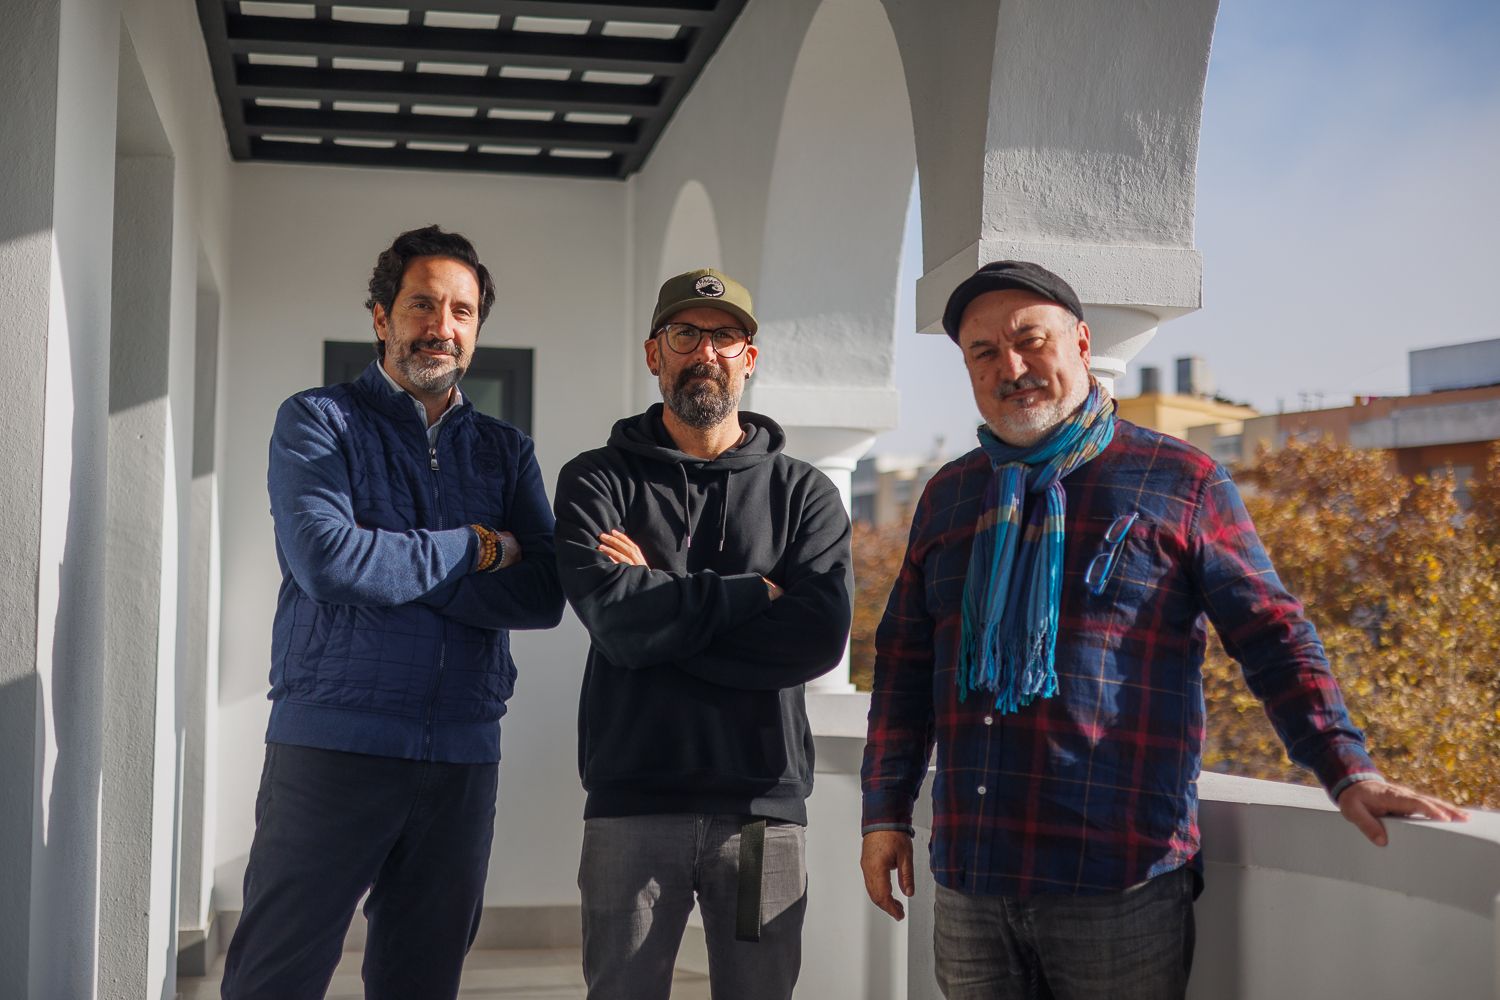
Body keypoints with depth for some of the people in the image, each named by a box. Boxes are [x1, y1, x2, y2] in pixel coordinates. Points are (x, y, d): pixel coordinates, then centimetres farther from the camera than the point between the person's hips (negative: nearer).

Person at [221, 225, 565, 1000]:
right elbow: (325, 558, -15)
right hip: (331, 746, -4)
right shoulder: (318, 421, 3)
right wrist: (475, 550, -7)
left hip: (462, 758, 4)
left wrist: (393, 571, -11)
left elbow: (543, 595, -1)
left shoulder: (505, 450, 13)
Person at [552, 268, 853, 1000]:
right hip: (632, 802, -1)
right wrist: (751, 592, -7)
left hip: (763, 807, 1)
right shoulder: (598, 480, 5)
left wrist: (664, 602, -8)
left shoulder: (803, 493, 8)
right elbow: (615, 617, -13)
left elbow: (818, 637, -9)